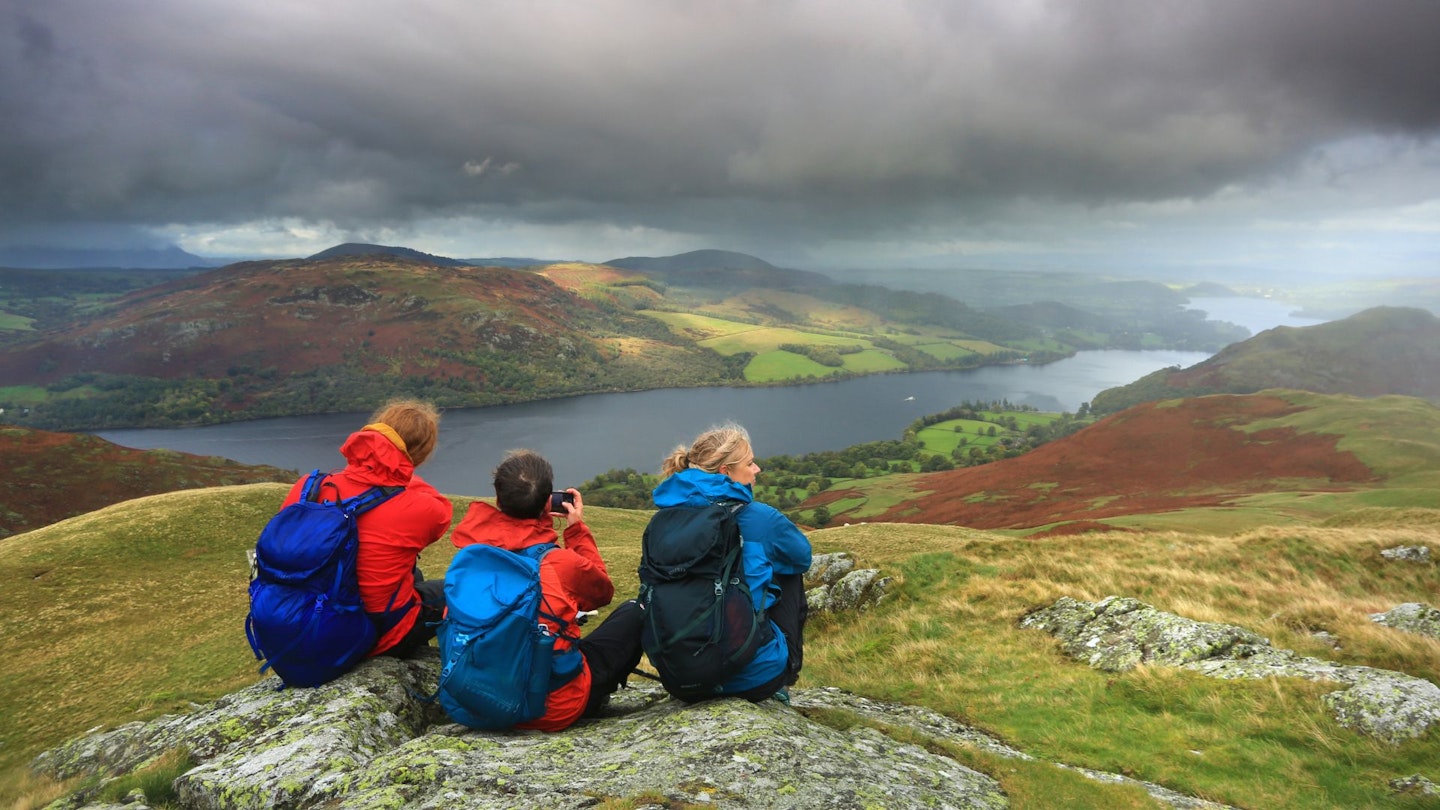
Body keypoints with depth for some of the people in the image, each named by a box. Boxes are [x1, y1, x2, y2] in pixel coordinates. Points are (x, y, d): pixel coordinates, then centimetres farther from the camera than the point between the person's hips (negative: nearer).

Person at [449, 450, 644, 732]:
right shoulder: (562, 562, -17)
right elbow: (602, 592, 6)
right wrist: (577, 529, 11)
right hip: (555, 711, -5)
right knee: (632, 611, 12)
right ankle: (601, 694, 28)